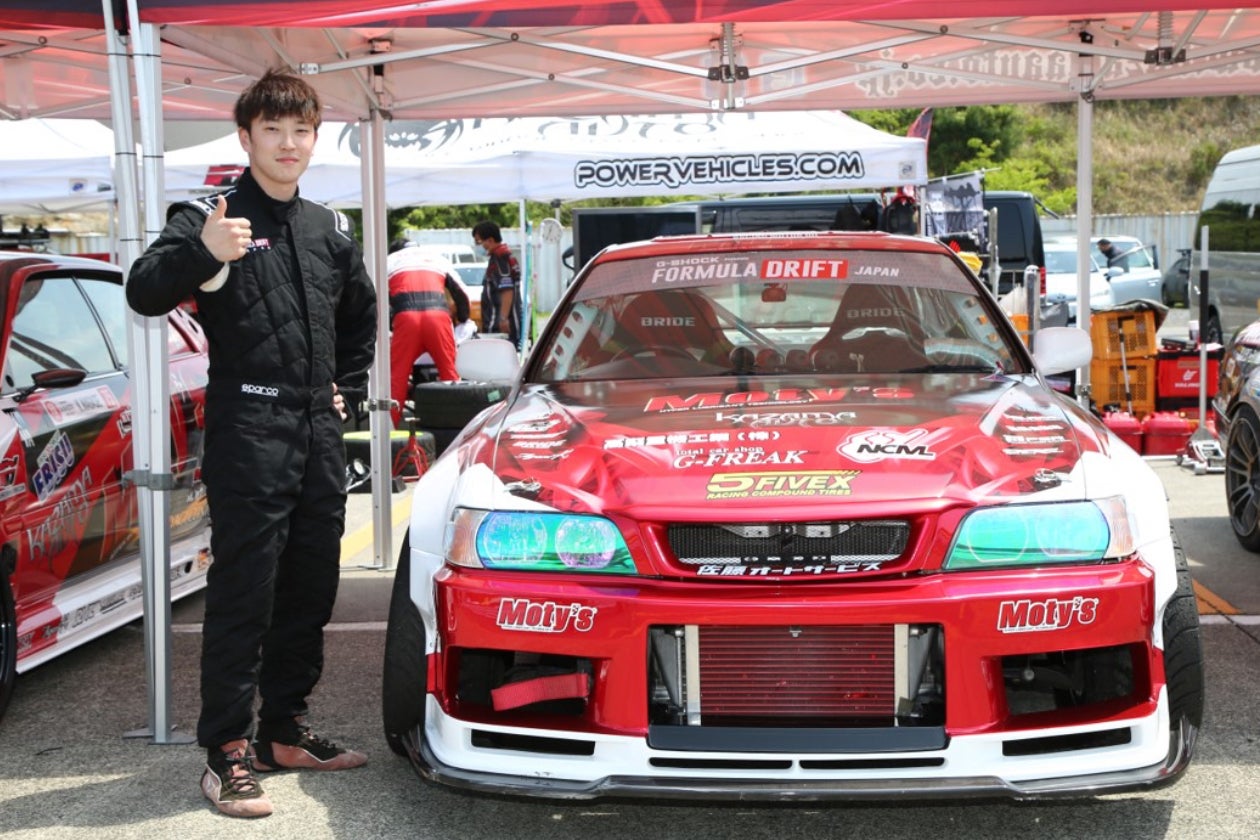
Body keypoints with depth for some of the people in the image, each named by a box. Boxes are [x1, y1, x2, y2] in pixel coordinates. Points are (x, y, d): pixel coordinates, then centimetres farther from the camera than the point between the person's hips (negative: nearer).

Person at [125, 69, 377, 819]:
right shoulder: (212, 216, -5)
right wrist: (201, 253, -39)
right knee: (244, 594, -6)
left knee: (311, 590, 12)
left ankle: (286, 731, 26)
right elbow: (144, 293, -20)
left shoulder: (329, 229, 14)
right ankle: (228, 750, 2)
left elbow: (361, 312, 29)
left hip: (319, 436, 7)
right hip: (248, 437, -6)